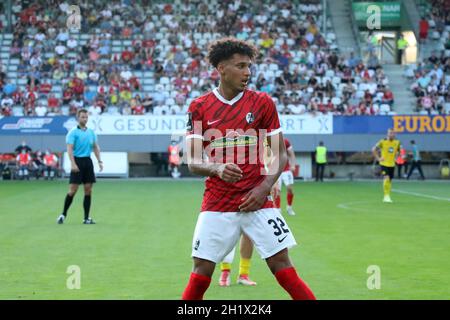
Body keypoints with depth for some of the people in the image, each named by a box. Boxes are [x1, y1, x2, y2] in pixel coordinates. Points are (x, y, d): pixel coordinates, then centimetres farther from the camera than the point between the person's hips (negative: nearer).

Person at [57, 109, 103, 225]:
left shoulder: (91, 132, 12)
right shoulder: (73, 132, -5)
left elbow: (96, 147, 17)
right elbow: (70, 149, -13)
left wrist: (99, 161, 6)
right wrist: (73, 163, -24)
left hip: (88, 161, 5)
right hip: (77, 161, -5)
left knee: (88, 190, 2)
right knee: (73, 189, -8)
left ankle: (86, 218, 6)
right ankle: (63, 214, 6)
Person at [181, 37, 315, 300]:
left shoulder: (262, 103, 2)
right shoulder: (199, 108, 3)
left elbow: (281, 154, 5)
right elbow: (193, 162, 3)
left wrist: (264, 188, -9)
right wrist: (217, 169, -18)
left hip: (257, 202, 0)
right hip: (216, 205, 0)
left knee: (281, 265, -5)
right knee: (201, 271, -2)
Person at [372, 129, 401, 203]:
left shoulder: (397, 142, 2)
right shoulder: (383, 142, -10)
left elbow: (399, 151, 20)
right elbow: (373, 150, -5)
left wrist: (396, 158, 7)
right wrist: (378, 158, -9)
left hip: (392, 164, 4)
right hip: (384, 164, -4)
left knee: (389, 181, 10)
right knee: (386, 179, -20)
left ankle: (387, 197, 23)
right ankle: (386, 196, -13)